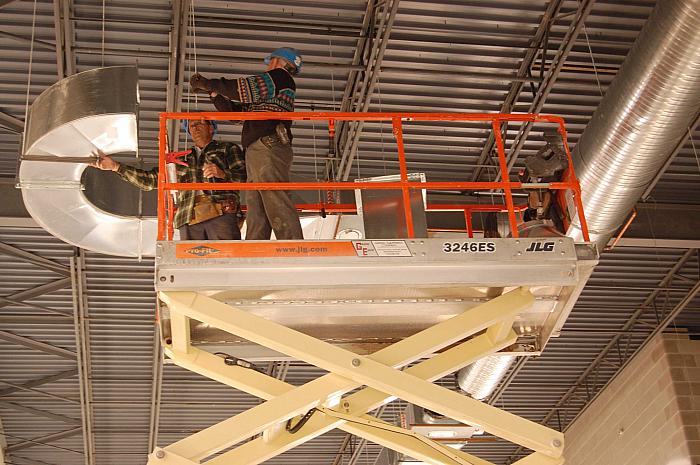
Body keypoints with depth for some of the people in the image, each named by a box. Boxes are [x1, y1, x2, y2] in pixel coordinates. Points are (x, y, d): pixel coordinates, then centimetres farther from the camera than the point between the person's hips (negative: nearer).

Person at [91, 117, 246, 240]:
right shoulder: (181, 159, 33)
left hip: (221, 214, -3)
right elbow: (150, 179, 28)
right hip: (189, 220, 3)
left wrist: (223, 173, -11)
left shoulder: (228, 149, 21)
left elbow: (245, 176, 8)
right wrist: (115, 166, 22)